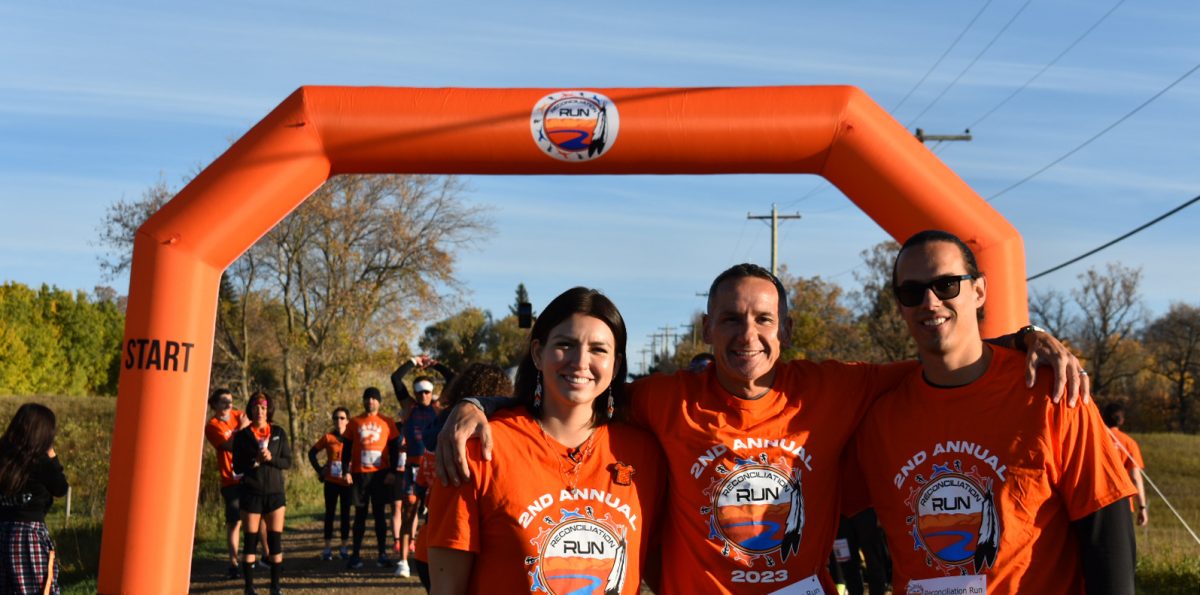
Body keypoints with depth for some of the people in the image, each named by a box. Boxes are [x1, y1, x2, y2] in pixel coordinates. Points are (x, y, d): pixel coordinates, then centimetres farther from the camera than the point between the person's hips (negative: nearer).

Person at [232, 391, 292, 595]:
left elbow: (288, 462, 3)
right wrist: (253, 461, -16)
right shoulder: (242, 435, 3)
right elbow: (237, 467, 1)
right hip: (251, 493, -1)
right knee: (251, 540, 2)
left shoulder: (278, 433, 6)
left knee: (275, 540, 2)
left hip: (275, 492, 1)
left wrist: (271, 458, -14)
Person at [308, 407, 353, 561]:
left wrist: (350, 473, -5)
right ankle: (328, 548, 12)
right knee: (330, 513, 6)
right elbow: (312, 453, 8)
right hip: (331, 482, 0)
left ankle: (344, 547, 15)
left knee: (346, 514, 6)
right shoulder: (328, 437, 0)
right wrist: (320, 470, 2)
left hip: (347, 482, 0)